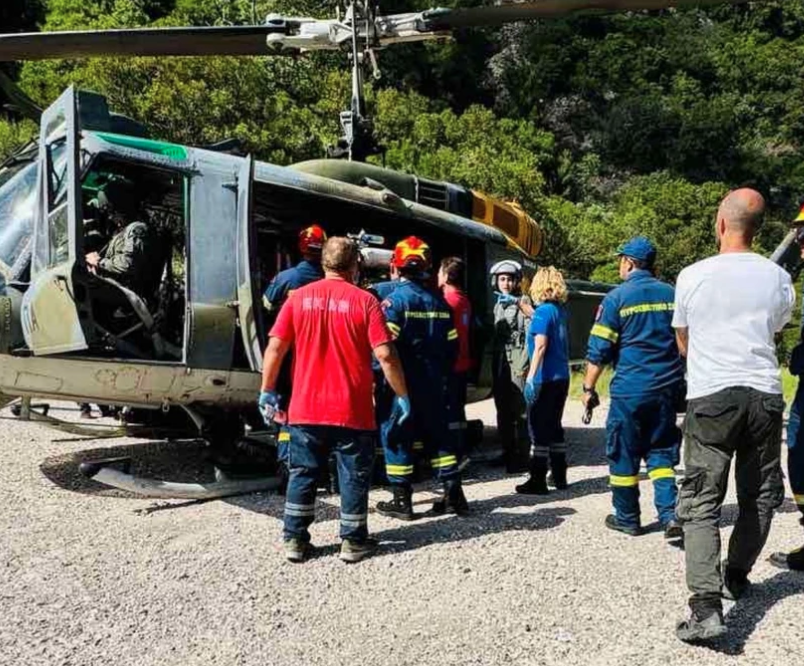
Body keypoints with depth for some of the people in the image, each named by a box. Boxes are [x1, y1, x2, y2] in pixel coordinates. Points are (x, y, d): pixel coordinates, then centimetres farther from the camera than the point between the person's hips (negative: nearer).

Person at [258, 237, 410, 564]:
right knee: (354, 476, 11)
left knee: (302, 473, 14)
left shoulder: (299, 297, 1)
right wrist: (402, 395, -1)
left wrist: (267, 391, 8)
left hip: (305, 408, 3)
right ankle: (353, 541, 20)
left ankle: (295, 540, 20)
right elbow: (385, 354, -12)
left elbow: (275, 347, -2)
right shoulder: (364, 301, -6)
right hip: (352, 410, -2)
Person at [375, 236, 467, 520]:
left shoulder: (394, 299, -11)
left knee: (397, 436, 4)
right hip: (433, 383, 6)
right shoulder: (439, 302, 7)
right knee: (437, 434, 14)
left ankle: (401, 500, 9)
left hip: (402, 382, -5)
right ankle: (454, 494, 16)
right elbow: (452, 345, 9)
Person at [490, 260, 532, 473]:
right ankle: (507, 453, 23)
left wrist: (525, 365, -19)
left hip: (517, 364, -8)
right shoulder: (498, 304, 18)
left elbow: (531, 335, -13)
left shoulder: (523, 302, -5)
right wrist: (493, 365, 17)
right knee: (503, 412, 12)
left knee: (519, 412, -6)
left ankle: (521, 457, 0)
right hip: (500, 364, 8)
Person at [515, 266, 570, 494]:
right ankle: (560, 477, 24)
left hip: (545, 379, -8)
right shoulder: (560, 310, 10)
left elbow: (540, 346, -21)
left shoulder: (543, 310, -13)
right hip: (561, 378, 8)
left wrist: (531, 377, -22)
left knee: (538, 430, -2)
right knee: (554, 427, 17)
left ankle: (537, 482, 3)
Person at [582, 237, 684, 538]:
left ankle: (627, 519, 18)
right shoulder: (672, 295, 6)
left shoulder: (617, 297, -7)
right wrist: (679, 382, 22)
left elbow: (599, 350, -9)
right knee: (661, 453, 14)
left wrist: (588, 387, -1)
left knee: (623, 455, 8)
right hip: (667, 389, 4)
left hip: (630, 389, -4)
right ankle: (670, 515, 2)